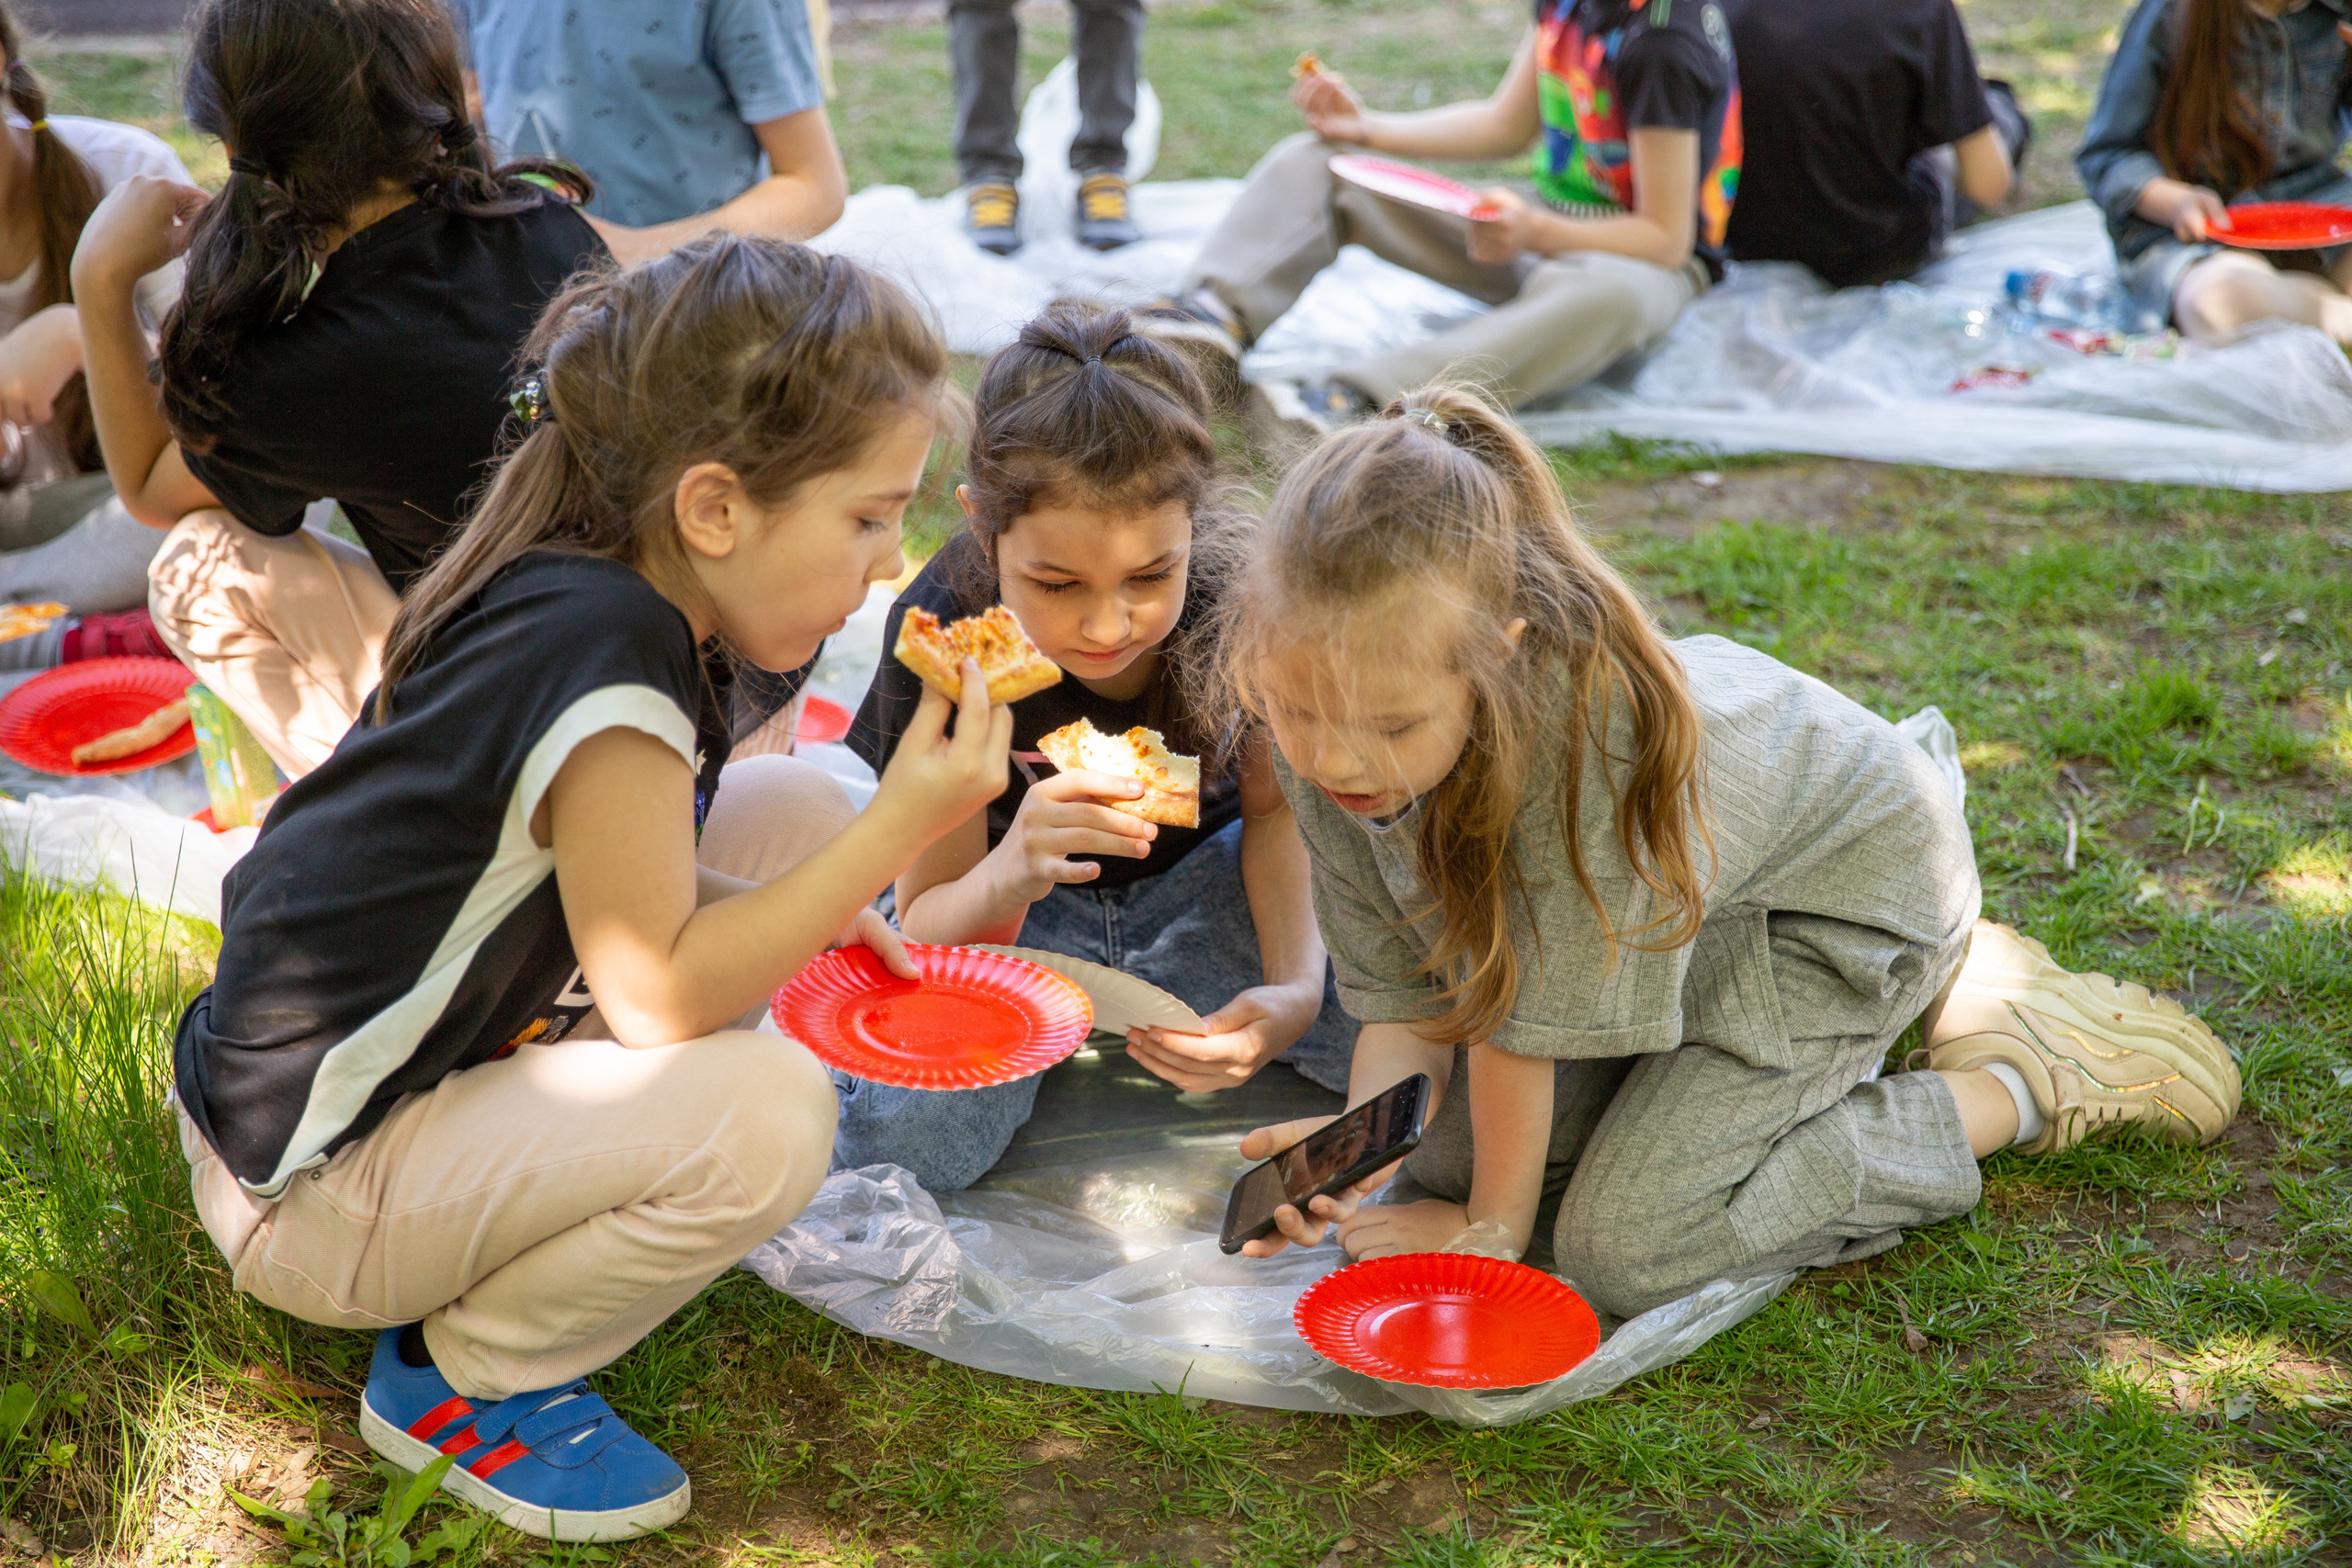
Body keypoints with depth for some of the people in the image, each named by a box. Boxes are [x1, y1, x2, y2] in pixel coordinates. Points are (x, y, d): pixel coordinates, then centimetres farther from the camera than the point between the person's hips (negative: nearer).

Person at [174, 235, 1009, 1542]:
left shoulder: (573, 587, -2)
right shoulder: (607, 657, -28)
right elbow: (658, 991, -24)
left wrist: (819, 906, 0)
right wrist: (903, 830, -23)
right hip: (303, 1192, -9)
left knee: (797, 813, 4)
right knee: (768, 1113, -29)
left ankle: (566, 1195, 12)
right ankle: (461, 1376, -3)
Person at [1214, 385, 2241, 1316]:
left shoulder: (1583, 719, -42)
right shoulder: (1330, 744, -22)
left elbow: (1524, 1012, -29)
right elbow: (1407, 1000, -13)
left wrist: (1493, 1224, -17)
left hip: (1849, 886, -7)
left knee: (1626, 1247, -18)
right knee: (1439, 1163, 8)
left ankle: (2021, 1081, 0)